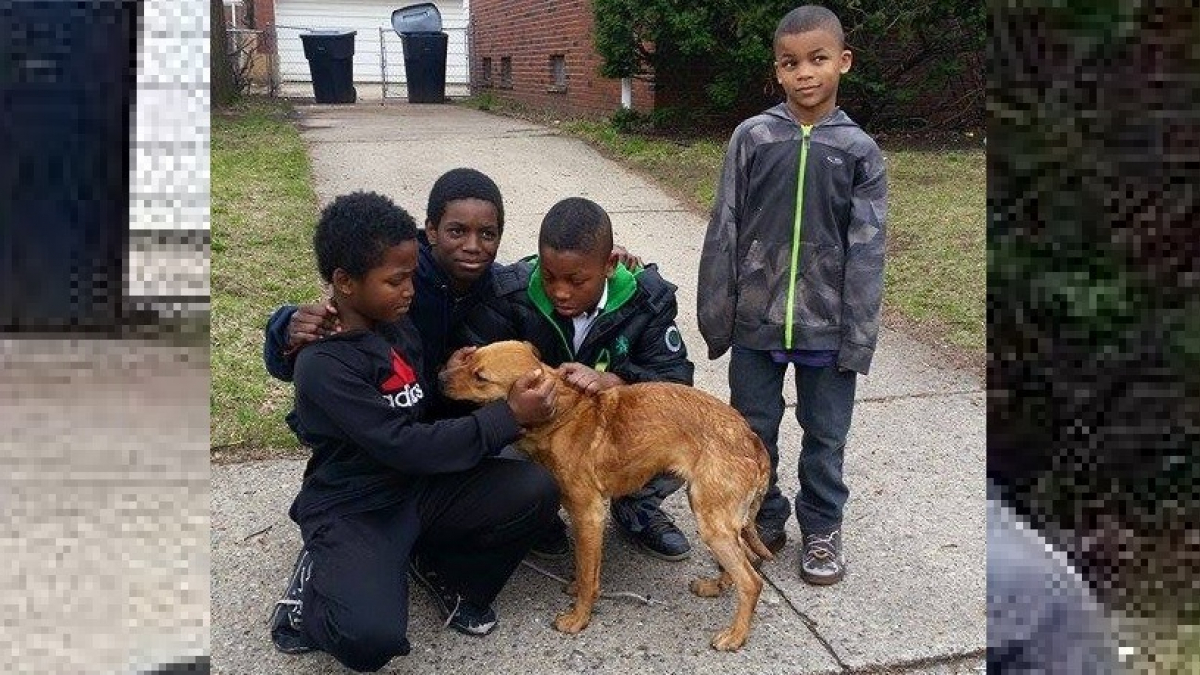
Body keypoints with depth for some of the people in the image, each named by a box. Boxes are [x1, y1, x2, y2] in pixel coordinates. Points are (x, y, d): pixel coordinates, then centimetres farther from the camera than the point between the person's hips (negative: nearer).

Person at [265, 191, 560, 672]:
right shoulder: (323, 365, -20)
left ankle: (440, 569, 8)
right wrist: (510, 417, -21)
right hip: (353, 509, -6)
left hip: (420, 487, 7)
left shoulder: (397, 323, 1)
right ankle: (313, 592, 4)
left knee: (536, 491, -16)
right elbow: (405, 447, -24)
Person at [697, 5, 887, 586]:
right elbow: (723, 233, -1)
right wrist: (715, 318, -2)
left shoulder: (859, 151, -3)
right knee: (751, 429, 12)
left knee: (825, 436, 13)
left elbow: (866, 252, -3)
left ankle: (822, 529, 32)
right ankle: (763, 520, 33)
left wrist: (859, 337, -7)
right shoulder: (752, 137, -3)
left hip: (826, 327, 0)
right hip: (756, 321, 1)